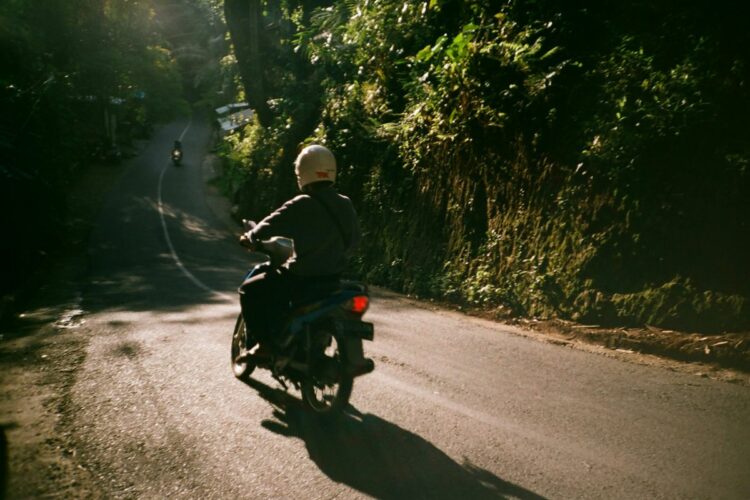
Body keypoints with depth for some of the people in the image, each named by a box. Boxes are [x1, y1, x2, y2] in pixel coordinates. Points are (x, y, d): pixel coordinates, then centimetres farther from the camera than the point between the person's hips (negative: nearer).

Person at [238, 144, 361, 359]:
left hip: (303, 279, -7)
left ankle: (265, 343, 3)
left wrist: (249, 238, 4)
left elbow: (268, 227, -15)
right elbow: (354, 238, 14)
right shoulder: (346, 205, 2)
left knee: (249, 290, 9)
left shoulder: (301, 206, -17)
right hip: (333, 279, 7)